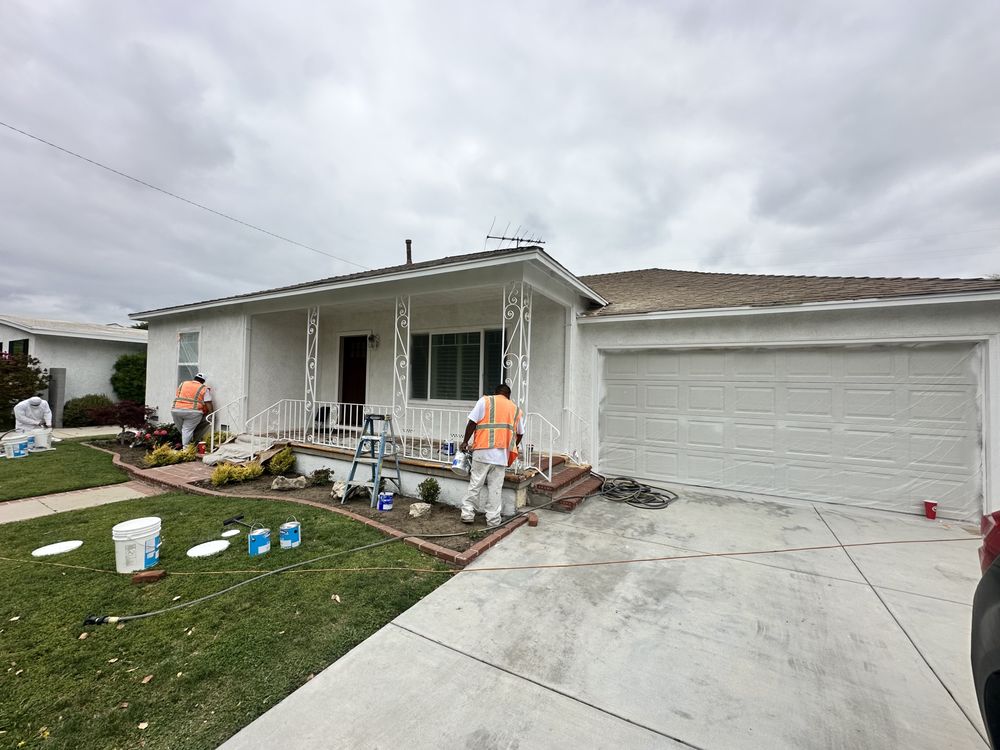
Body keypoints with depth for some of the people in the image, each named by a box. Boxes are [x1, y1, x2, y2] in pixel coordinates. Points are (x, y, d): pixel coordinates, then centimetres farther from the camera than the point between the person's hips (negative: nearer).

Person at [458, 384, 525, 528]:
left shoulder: (485, 401, 5)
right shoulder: (516, 409, 15)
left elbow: (472, 422, -3)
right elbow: (519, 434, 20)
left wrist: (465, 442, 7)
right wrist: (511, 447, 37)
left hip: (483, 451, -2)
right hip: (502, 455, 2)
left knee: (475, 484, 8)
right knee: (495, 488, 8)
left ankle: (467, 514, 14)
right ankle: (493, 520, 13)